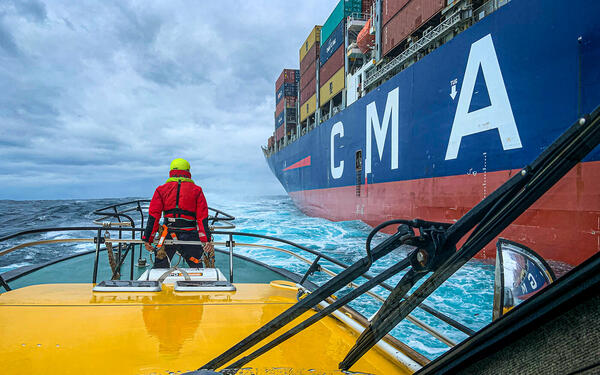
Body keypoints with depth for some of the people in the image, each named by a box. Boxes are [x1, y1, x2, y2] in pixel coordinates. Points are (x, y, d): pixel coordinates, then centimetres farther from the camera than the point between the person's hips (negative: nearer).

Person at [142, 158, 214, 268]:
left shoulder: (161, 190, 7)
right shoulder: (196, 190, 5)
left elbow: (153, 216, 1)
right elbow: (202, 218, -3)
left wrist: (147, 239, 4)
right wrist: (207, 240, -6)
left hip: (167, 235, 1)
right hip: (189, 237, -1)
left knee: (159, 268, 14)